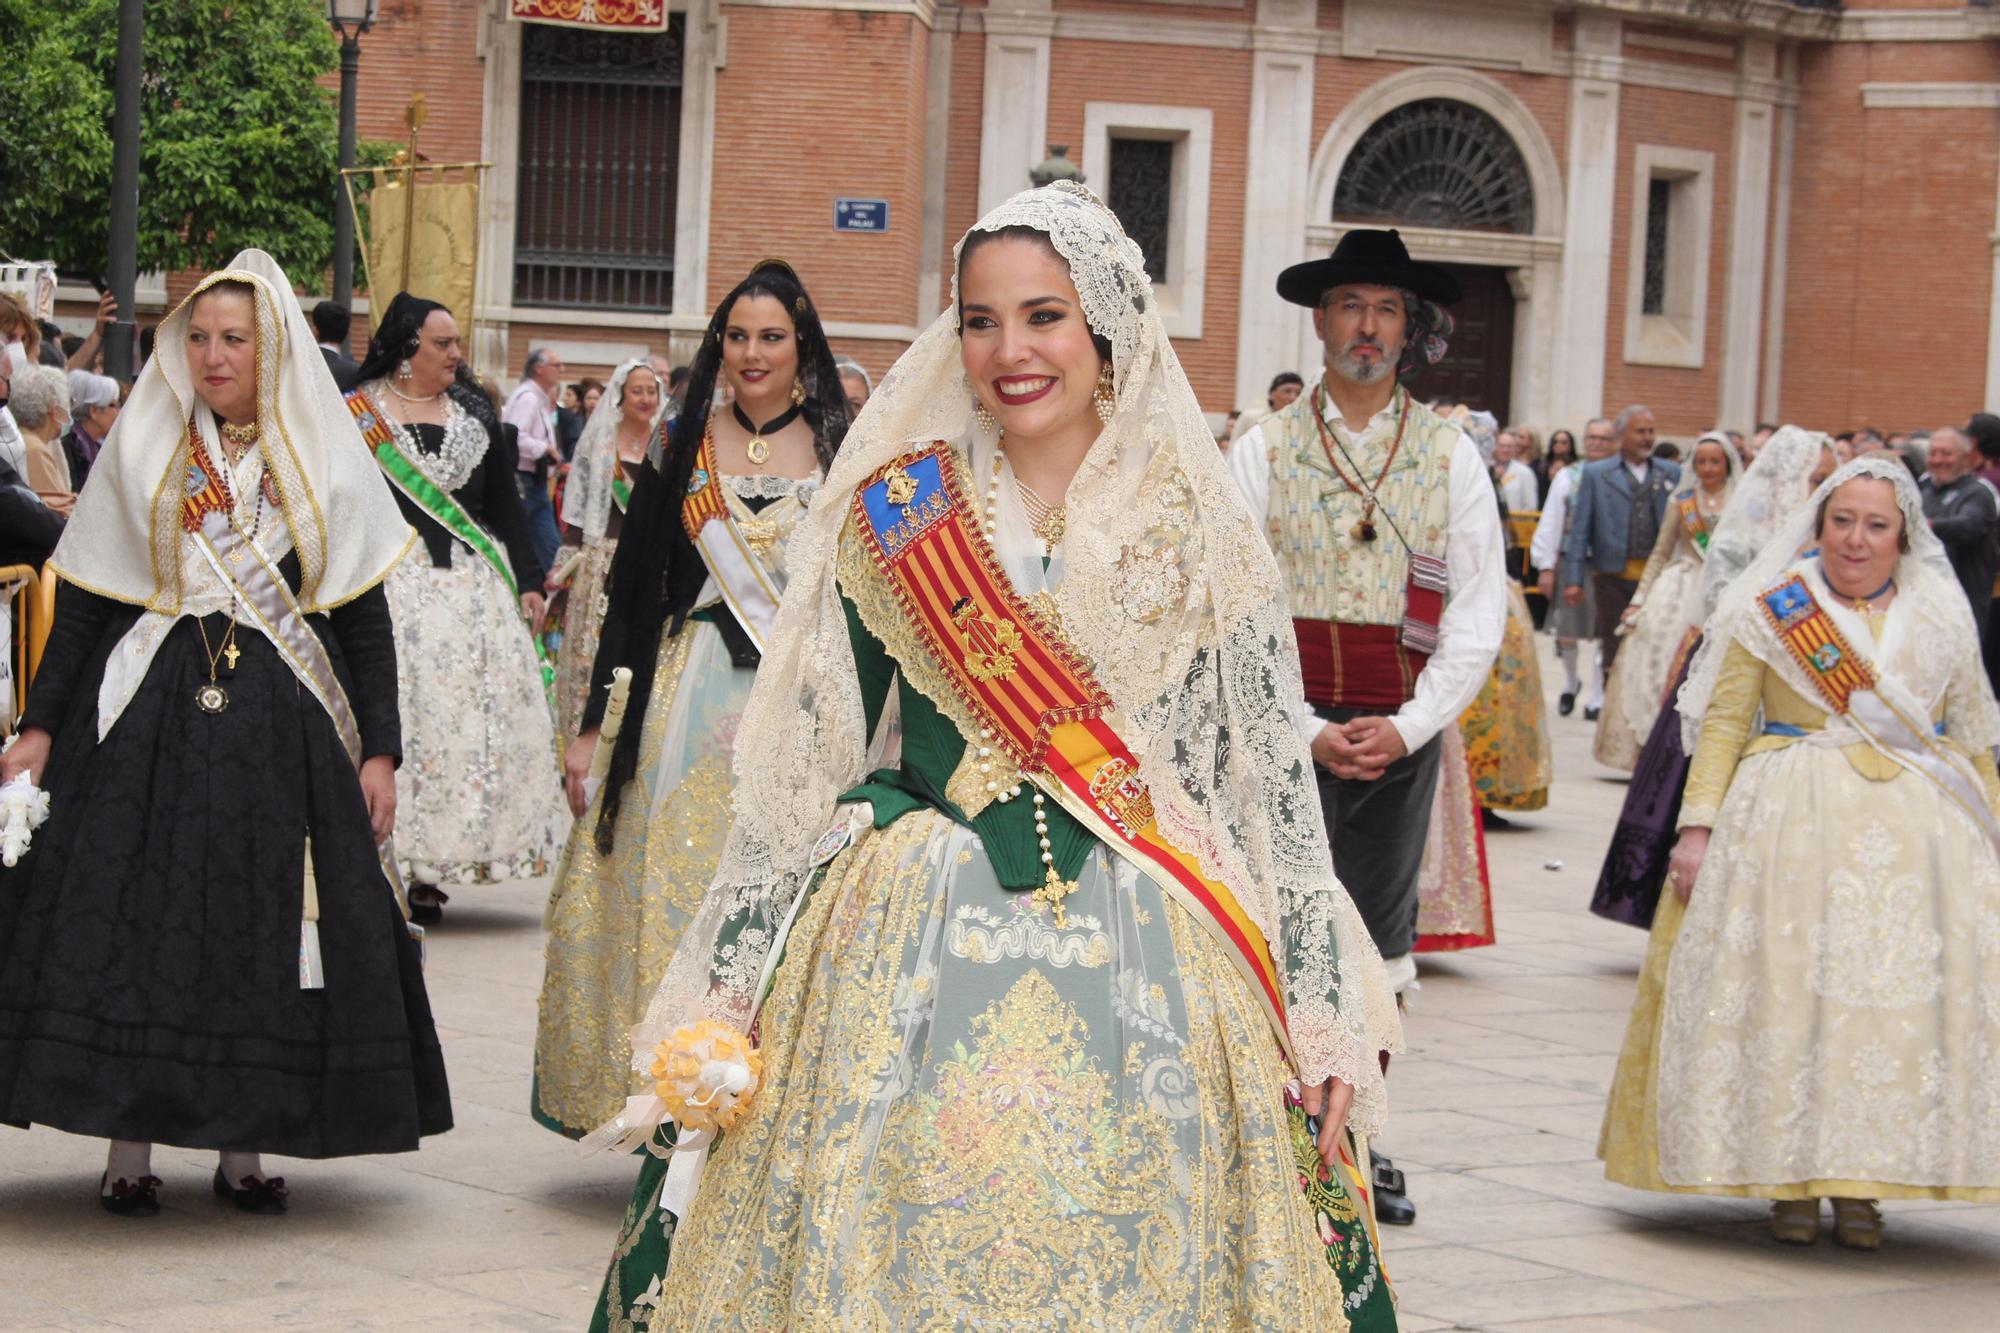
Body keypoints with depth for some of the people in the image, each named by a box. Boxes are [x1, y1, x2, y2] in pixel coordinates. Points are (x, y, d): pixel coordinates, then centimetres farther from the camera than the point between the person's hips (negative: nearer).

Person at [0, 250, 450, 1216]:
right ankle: (128, 1151, 5)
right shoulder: (142, 448, 6)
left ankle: (244, 1150, 11)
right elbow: (85, 602, 6)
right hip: (152, 722, 0)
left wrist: (379, 752, -1)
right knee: (136, 916, -4)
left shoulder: (325, 464, 6)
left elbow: (365, 621, 5)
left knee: (266, 930, 1)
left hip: (285, 731, 0)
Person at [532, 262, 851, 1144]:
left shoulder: (841, 454, 5)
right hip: (690, 702, 1)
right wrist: (591, 725, 2)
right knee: (672, 896, 0)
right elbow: (631, 591, 6)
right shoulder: (682, 449, 5)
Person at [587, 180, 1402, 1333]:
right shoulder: (894, 514, 4)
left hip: (1142, 968, 0)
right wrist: (727, 984, 2)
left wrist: (1325, 1012, -2)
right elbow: (799, 771, 5)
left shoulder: (1201, 537, 3)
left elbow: (1276, 784, 3)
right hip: (909, 962, 0)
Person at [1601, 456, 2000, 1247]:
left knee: (1901, 993, -4)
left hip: (1914, 828, 2)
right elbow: (1723, 724, 2)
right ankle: (1789, 1179, 5)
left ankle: (1861, 1186, 4)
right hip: (1789, 823, -2)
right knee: (1784, 988, -5)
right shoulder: (1771, 612, 4)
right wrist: (1699, 824, -6)